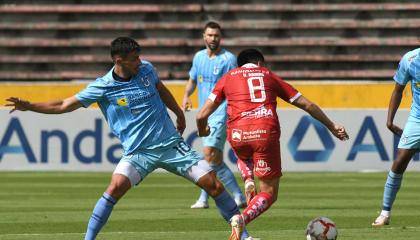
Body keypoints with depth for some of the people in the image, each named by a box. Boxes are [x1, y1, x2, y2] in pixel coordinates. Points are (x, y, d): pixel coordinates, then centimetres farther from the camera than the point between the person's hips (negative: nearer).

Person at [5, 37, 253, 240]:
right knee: (116, 187, -27)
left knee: (214, 184, -2)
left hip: (172, 144, 3)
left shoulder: (146, 69, 1)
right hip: (138, 152, -3)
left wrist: (179, 114, 34)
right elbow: (64, 105, -7)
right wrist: (29, 106, -16)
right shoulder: (103, 87, -9)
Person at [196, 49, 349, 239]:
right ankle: (243, 218, -19)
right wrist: (332, 127, 32)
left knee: (244, 158, 39)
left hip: (238, 135, 1)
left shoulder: (228, 77, 20)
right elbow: (308, 105, 23)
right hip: (266, 133, -1)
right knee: (269, 193, 9)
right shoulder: (270, 76, 22)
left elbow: (202, 116, 12)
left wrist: (202, 130, 34)